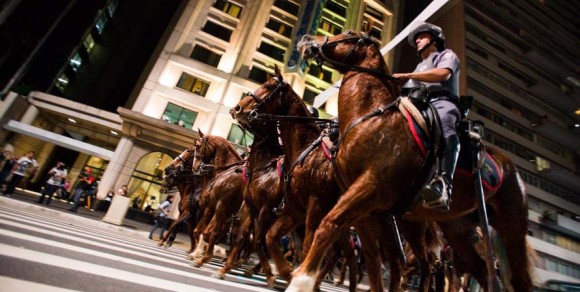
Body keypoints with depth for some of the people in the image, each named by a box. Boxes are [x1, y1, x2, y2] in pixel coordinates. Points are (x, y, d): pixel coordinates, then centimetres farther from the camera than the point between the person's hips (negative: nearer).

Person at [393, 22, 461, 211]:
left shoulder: (446, 55, 24)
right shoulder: (420, 67, 42)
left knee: (445, 127, -40)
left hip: (441, 101, -7)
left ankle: (443, 186, -59)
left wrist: (406, 75, -6)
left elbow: (443, 74, -2)